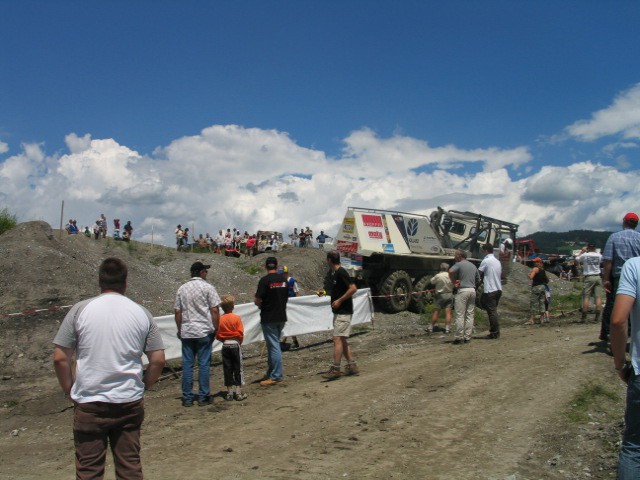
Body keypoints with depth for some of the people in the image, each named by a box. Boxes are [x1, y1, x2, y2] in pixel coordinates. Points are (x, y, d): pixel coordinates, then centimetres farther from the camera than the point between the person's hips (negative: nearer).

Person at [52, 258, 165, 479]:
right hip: (130, 402, 2)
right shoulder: (142, 313, 0)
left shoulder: (80, 310, -5)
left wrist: (70, 390, 9)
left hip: (89, 403, -1)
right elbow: (158, 360, 1)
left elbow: (60, 358, -4)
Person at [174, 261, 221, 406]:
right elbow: (215, 310, -9)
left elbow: (178, 312, 9)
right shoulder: (207, 287, -5)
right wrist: (216, 328, 0)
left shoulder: (182, 289, 8)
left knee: (187, 365, 7)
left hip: (186, 332, 4)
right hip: (204, 331, -4)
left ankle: (187, 398, 12)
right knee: (204, 364, 3)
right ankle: (203, 397, 8)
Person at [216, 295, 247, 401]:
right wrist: (239, 343, 7)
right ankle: (238, 392, 5)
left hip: (225, 345, 2)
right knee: (238, 369, 5)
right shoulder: (237, 318, -9)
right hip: (235, 344, -2)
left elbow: (217, 335, -1)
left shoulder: (219, 319, -2)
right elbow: (240, 333, -10)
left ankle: (230, 392, 12)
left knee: (227, 369, 9)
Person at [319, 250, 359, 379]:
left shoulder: (341, 272, -16)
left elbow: (353, 288, -21)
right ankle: (352, 366, 20)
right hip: (338, 312, 10)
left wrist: (339, 300, -20)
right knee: (343, 340, 13)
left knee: (337, 339, -10)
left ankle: (335, 369, -8)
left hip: (344, 312, -10)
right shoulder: (332, 273, 13)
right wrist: (324, 292, 9)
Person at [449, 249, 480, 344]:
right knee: (470, 315, 7)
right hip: (472, 290, 7)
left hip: (462, 290, -7)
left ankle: (459, 338, -5)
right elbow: (478, 280, 19)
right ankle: (467, 337, 8)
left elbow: (451, 271, -25)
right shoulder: (473, 266, 17)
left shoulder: (459, 264, -5)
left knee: (460, 315, -5)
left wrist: (454, 282, -13)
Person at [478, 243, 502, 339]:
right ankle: (496, 332, 16)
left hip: (490, 290, -8)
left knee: (491, 311, -4)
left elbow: (478, 273, -10)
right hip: (498, 289, 8)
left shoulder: (486, 261, -11)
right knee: (494, 311, 14)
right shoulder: (497, 261, 15)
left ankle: (494, 334, -1)